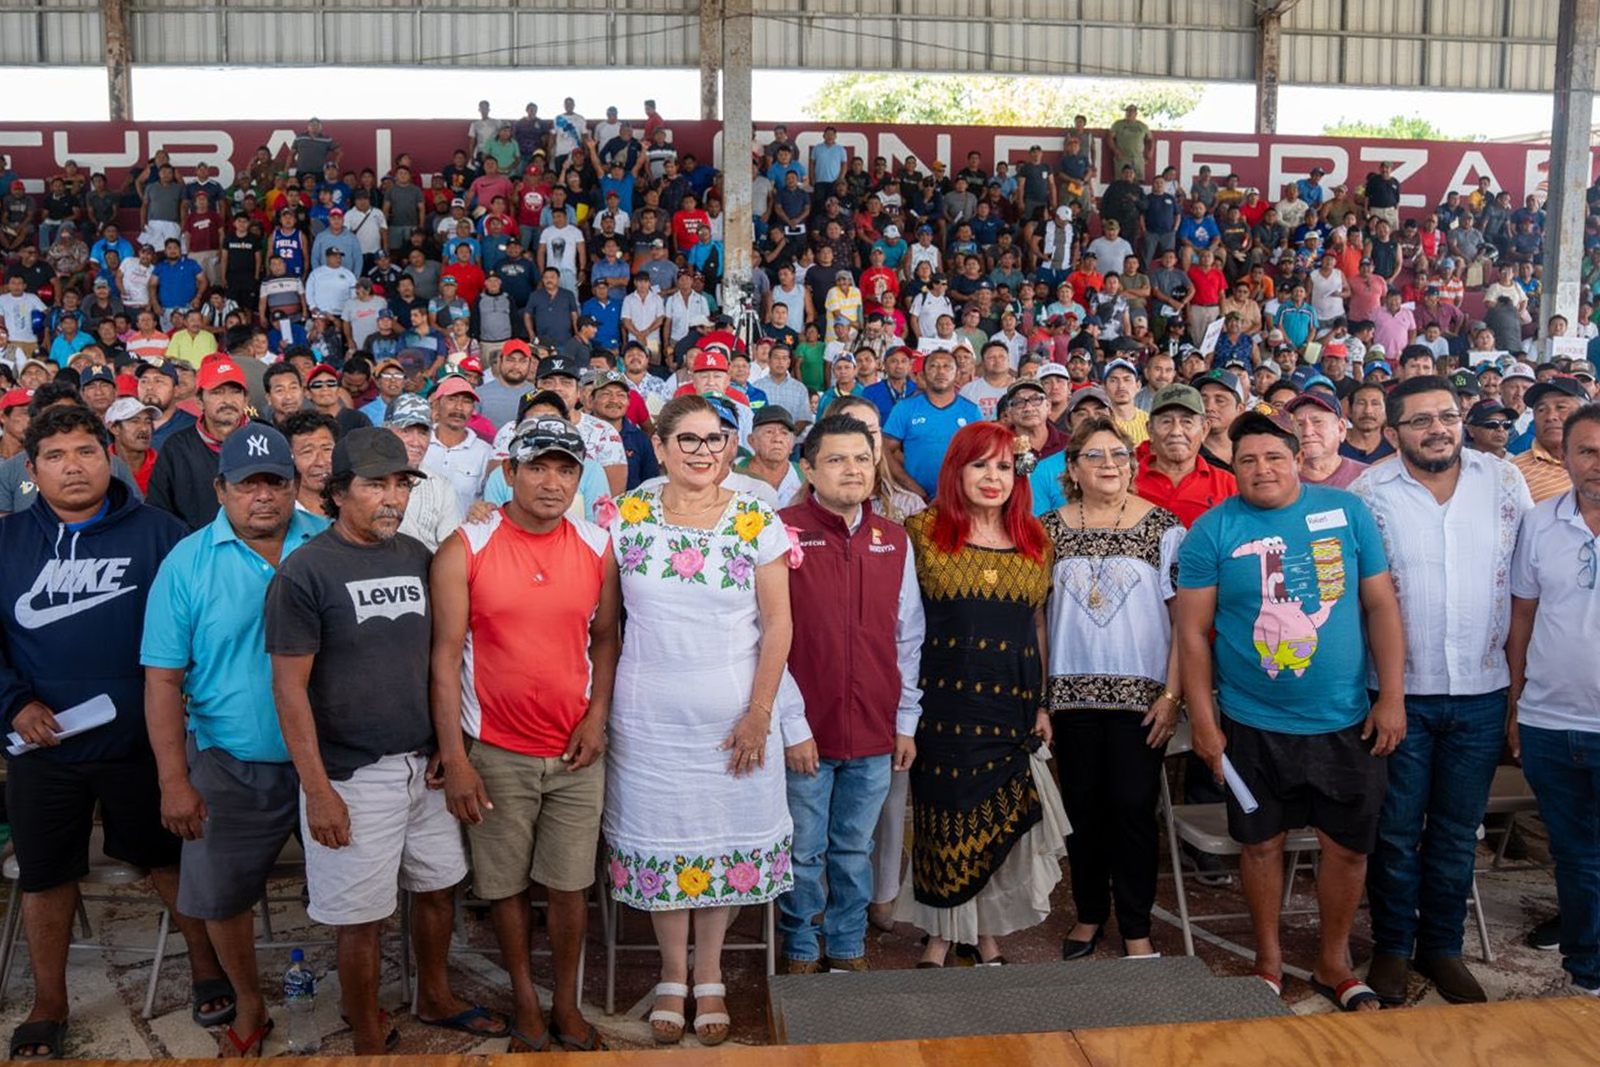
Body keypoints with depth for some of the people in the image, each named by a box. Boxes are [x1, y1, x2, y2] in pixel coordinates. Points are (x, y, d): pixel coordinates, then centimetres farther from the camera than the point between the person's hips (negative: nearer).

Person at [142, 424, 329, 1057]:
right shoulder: (187, 564, -7)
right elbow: (163, 679, -6)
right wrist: (174, 781, -11)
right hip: (230, 765, 0)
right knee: (223, 895, 12)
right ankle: (250, 1007, 37)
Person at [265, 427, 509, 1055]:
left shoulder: (417, 558, 5)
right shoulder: (304, 572, -11)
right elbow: (289, 688, -12)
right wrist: (318, 790, -14)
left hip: (425, 763, 6)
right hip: (354, 775, -5)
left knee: (439, 886, 18)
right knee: (362, 917, 6)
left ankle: (435, 998, 42)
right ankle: (369, 1043, 26)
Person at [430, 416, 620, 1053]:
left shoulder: (598, 547, 1)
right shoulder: (463, 551, -8)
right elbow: (445, 657, -8)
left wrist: (597, 717, -3)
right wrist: (454, 759, -11)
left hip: (576, 751, 2)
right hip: (496, 753, -2)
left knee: (570, 883, 9)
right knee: (505, 883, 11)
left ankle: (567, 1003, 29)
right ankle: (525, 1001, 32)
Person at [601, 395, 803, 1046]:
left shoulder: (757, 523, -3)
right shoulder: (625, 518, -1)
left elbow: (778, 625, -3)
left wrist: (759, 713, -8)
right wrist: (601, 706, -3)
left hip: (736, 716, 0)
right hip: (649, 716, 0)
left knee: (728, 834, 8)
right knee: (660, 837, 9)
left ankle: (709, 976, 28)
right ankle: (673, 974, 29)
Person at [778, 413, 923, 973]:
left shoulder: (894, 540, 7)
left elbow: (908, 638, 11)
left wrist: (906, 721, 9)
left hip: (874, 731, 4)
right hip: (805, 732, -4)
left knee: (855, 849, 16)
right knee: (805, 853, 9)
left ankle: (848, 952, 33)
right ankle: (802, 956, 28)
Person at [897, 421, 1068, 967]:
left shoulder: (1036, 541, 10)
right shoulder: (924, 531, 0)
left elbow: (1038, 625, 14)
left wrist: (1042, 703, 11)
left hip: (1011, 704, 3)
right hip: (944, 701, -3)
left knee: (1002, 820, 8)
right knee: (945, 817, 3)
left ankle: (989, 933, 25)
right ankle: (940, 935, 21)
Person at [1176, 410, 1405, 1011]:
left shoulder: (1347, 512, -1)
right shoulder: (1212, 530, -6)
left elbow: (1381, 605, 2)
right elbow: (1192, 630, -5)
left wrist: (1392, 696, -2)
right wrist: (1203, 719, -7)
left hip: (1346, 720, 2)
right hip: (1253, 724, -1)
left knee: (1349, 845, 10)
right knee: (1262, 842, 11)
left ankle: (1333, 963, 32)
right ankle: (1269, 961, 32)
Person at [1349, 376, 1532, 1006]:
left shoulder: (1505, 483, 1)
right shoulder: (1369, 493, -6)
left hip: (1481, 692, 2)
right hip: (1401, 692, -2)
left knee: (1457, 831, 14)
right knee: (1396, 829, 8)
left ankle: (1441, 946, 31)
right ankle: (1391, 947, 26)